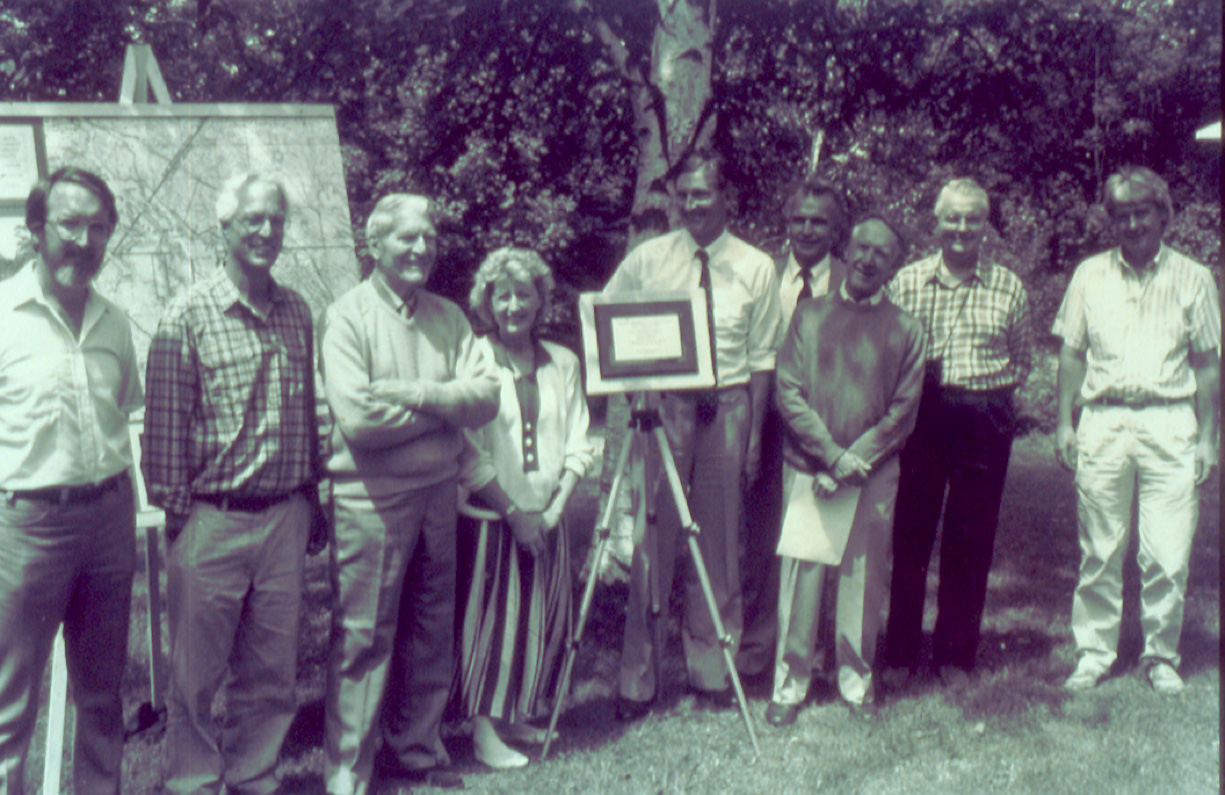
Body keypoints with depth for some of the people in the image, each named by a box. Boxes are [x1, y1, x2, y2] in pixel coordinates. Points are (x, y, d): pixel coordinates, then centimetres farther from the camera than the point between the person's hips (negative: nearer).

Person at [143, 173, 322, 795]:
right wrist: (174, 513, -9)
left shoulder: (297, 312, 9)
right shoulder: (189, 316, -7)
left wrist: (311, 498, 13)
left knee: (272, 670, 13)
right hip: (211, 523, -5)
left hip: (284, 519, 5)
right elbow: (164, 425, -7)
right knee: (196, 673, 6)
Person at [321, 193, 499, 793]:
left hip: (439, 494, 6)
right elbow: (358, 420, -19)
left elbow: (486, 398, -3)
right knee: (363, 637, -1)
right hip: (370, 500, -5)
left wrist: (420, 394, -18)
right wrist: (446, 406, -11)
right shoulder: (348, 316, -7)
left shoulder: (448, 317, 9)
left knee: (431, 634, 14)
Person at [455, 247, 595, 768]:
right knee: (490, 617, -2)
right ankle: (484, 731, 7)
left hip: (547, 517, 5)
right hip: (490, 517, -5)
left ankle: (518, 716, 26)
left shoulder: (563, 364, 7)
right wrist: (514, 513, -13)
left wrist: (555, 507, -6)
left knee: (541, 618, 11)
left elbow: (577, 446, 7)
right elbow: (469, 456, -11)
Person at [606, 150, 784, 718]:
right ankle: (636, 679, 9)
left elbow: (762, 359, 5)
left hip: (727, 406, 1)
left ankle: (711, 669, 22)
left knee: (718, 543, 8)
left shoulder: (756, 268, 5)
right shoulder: (648, 260, 4)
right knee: (651, 538, -1)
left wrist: (754, 434, 0)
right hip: (661, 405, -1)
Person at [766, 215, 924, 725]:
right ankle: (790, 683, 10)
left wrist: (854, 464, -9)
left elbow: (903, 413, 2)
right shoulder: (809, 315, 7)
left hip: (873, 477, 0)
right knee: (800, 575, 0)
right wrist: (834, 455, -10)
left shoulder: (905, 330, 7)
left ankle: (856, 680, 19)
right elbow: (788, 394, 0)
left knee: (863, 580, 4)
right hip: (808, 470, 0)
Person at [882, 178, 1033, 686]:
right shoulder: (907, 282, 3)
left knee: (970, 539, 7)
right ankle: (900, 653, 16)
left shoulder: (1008, 287, 5)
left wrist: (990, 383, -1)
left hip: (985, 419, 1)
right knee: (911, 533, 4)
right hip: (921, 413, 0)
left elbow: (1024, 359, 12)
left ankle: (955, 655, 20)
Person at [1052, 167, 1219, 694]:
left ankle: (1161, 656, 14)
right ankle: (1094, 651, 18)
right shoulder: (1090, 275, 10)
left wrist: (1207, 436, 3)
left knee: (1167, 555, -2)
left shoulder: (1193, 279, 7)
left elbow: (1207, 363, 8)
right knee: (1099, 550, 5)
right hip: (1103, 421, 1)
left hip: (1169, 424, -1)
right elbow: (1072, 353, 12)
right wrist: (1064, 423, 6)